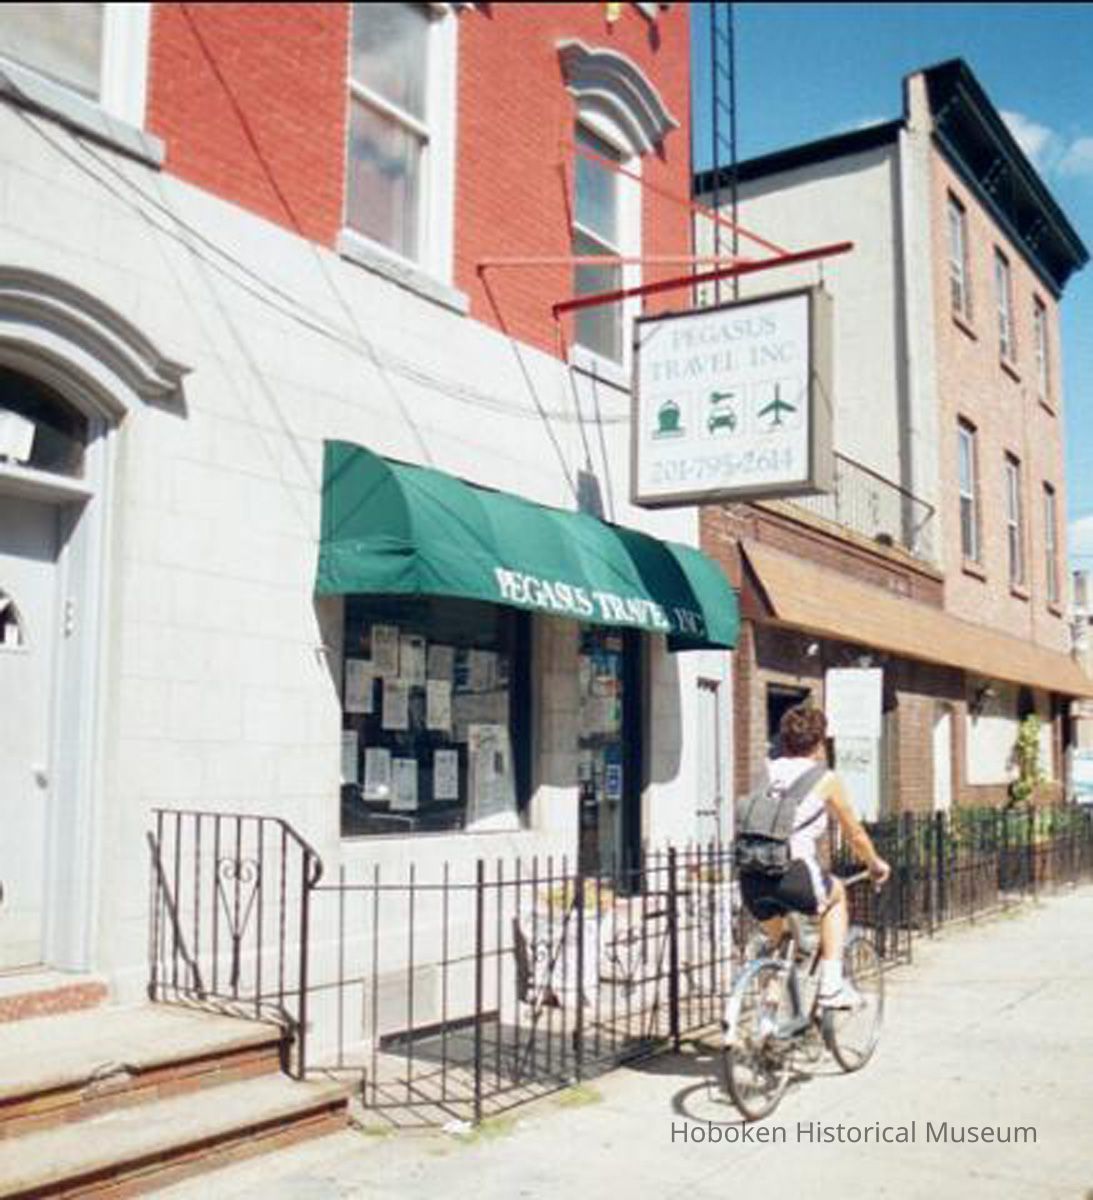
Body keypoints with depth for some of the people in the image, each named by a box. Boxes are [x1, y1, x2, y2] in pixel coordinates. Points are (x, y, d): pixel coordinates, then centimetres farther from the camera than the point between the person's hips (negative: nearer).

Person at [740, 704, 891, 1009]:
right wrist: (876, 865, 40)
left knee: (776, 939, 32)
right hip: (794, 874, -4)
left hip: (751, 878, 4)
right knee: (836, 894, 28)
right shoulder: (825, 779, 9)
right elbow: (855, 835, 20)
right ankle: (832, 985, 22)